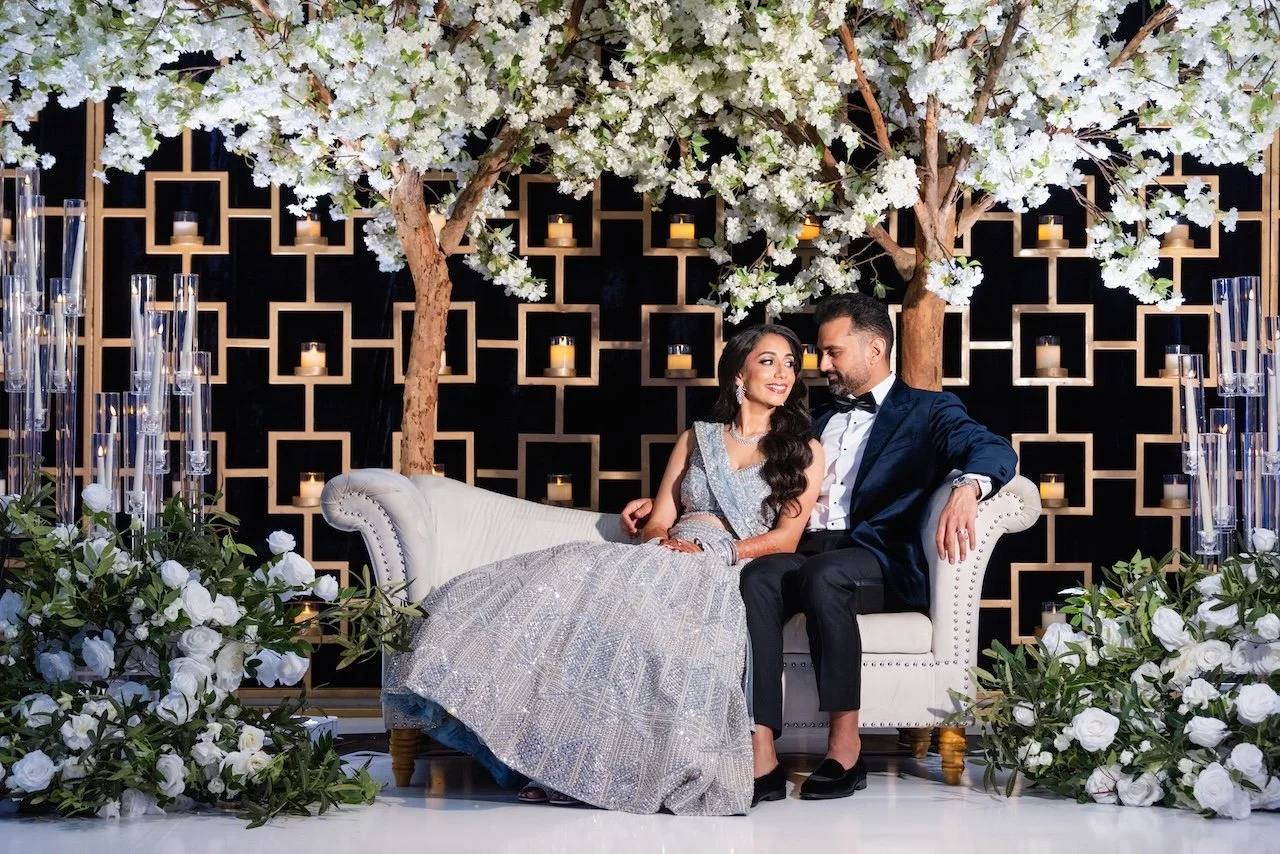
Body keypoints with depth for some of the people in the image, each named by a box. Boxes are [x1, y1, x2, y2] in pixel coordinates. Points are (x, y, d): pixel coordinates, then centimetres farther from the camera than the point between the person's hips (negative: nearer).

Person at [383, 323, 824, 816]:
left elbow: (786, 537, 2)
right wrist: (665, 543, -5)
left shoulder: (804, 450, 15)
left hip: (732, 572, -4)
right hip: (668, 562, 4)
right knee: (577, 578, -27)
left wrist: (715, 551, -11)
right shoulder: (697, 438, 26)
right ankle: (567, 761, -35)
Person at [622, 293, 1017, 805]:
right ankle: (761, 756, -39)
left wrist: (968, 488, -35)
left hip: (881, 561, -4)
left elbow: (994, 450, -9)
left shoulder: (928, 411, 10)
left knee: (824, 574, -38)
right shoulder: (819, 421, 29)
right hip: (807, 551, 4)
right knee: (756, 579, -30)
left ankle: (845, 744, -29)